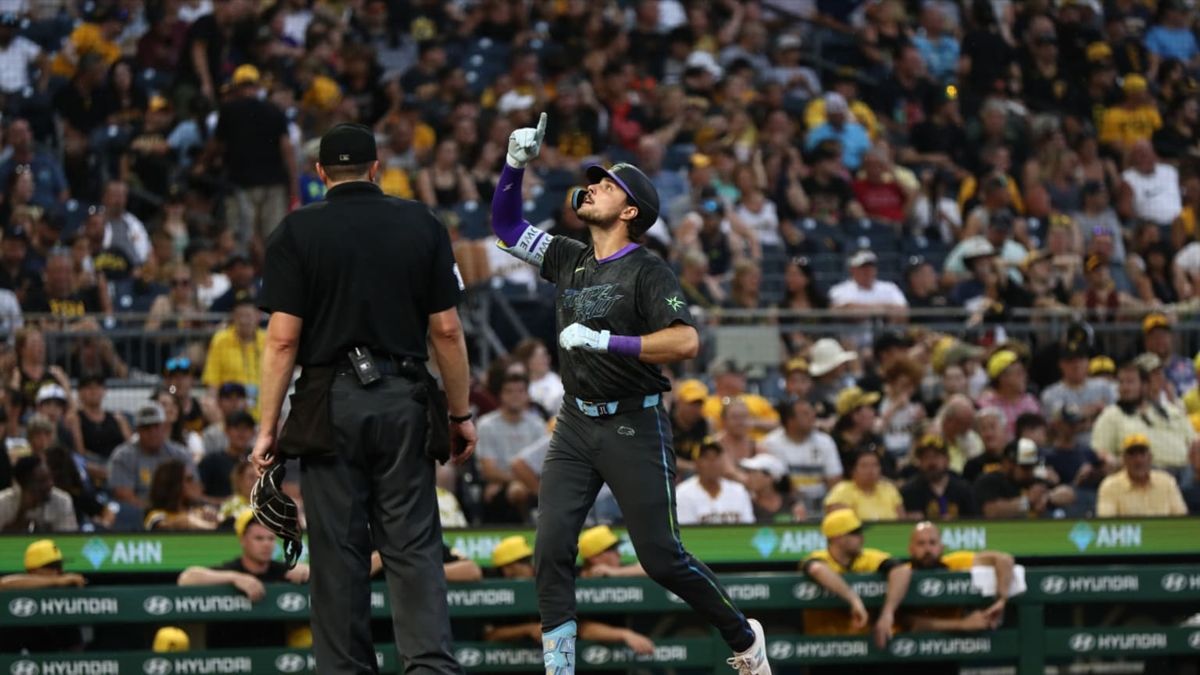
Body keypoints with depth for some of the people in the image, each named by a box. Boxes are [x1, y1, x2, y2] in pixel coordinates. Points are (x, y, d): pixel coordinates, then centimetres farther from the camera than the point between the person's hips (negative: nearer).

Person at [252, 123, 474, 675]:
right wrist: (460, 413, 11)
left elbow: (283, 339, -6)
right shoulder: (422, 226, 5)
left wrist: (267, 428, -2)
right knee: (413, 546, 2)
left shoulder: (298, 232, -1)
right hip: (404, 402, 1)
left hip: (330, 403, -1)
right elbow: (446, 329, 4)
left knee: (339, 551, 3)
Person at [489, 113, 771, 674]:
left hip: (634, 427, -6)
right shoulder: (569, 260, 10)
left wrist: (605, 342, -24)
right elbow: (505, 225, 19)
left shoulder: (646, 271, -9)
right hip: (575, 425, 6)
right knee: (551, 548, -8)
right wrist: (515, 164, 3)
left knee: (661, 558, -3)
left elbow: (685, 341, -22)